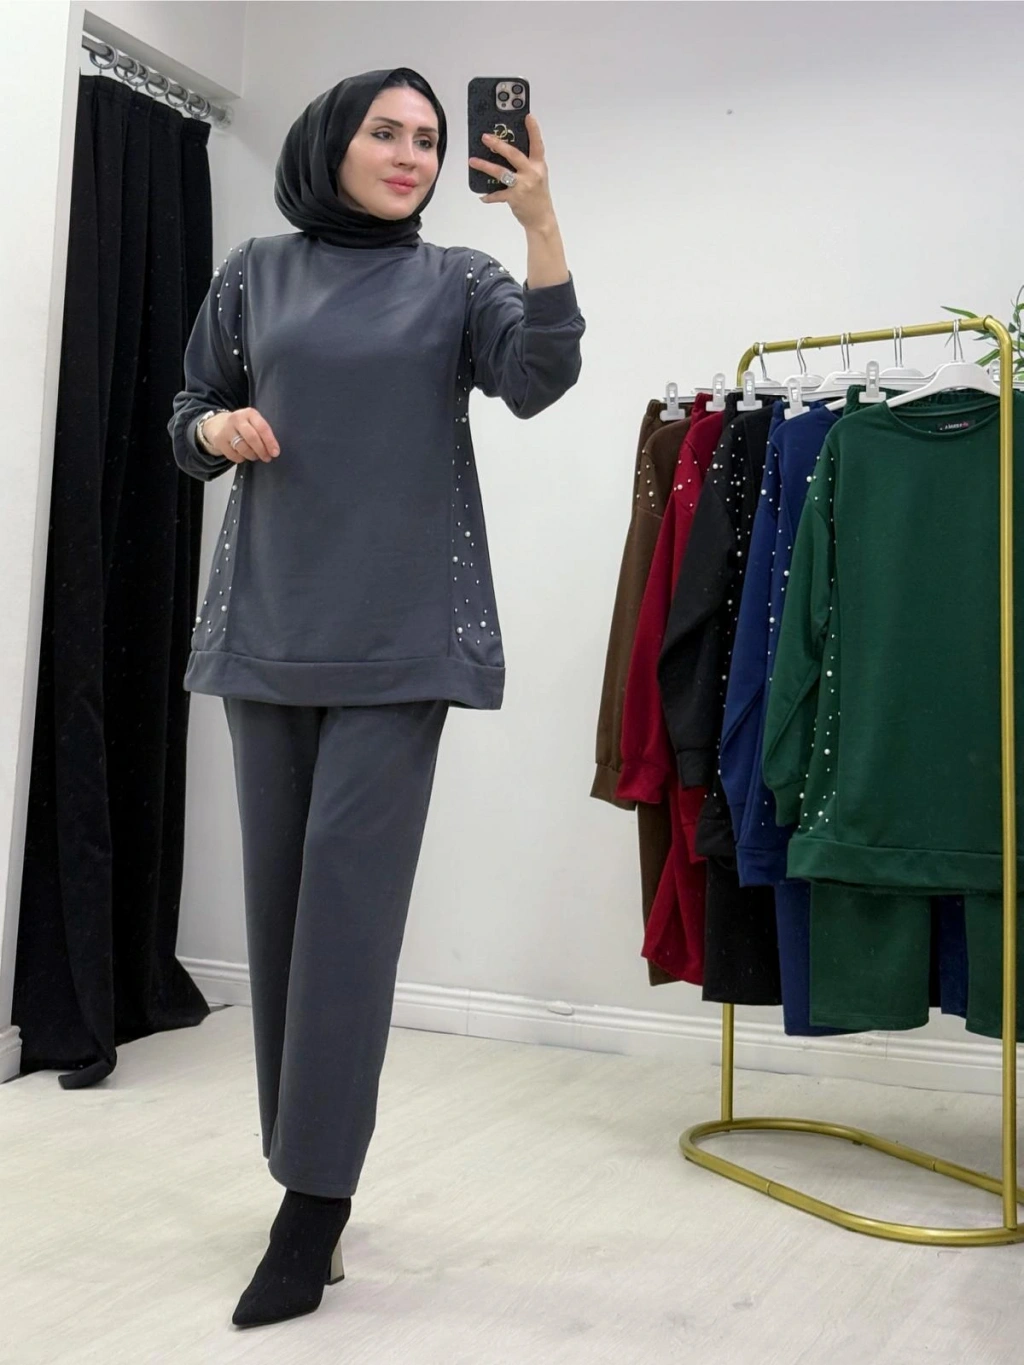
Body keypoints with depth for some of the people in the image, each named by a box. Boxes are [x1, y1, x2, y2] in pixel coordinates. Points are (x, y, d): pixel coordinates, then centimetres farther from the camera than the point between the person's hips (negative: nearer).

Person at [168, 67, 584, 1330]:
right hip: (267, 623, 3)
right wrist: (216, 427, -6)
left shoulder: (457, 279, 8)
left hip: (403, 631, -3)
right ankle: (300, 1157, 18)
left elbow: (541, 379, -11)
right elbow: (187, 429, 16)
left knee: (352, 888, -10)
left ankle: (314, 1208, -6)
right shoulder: (254, 275, 12)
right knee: (277, 884, 5)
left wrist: (540, 222, -21)